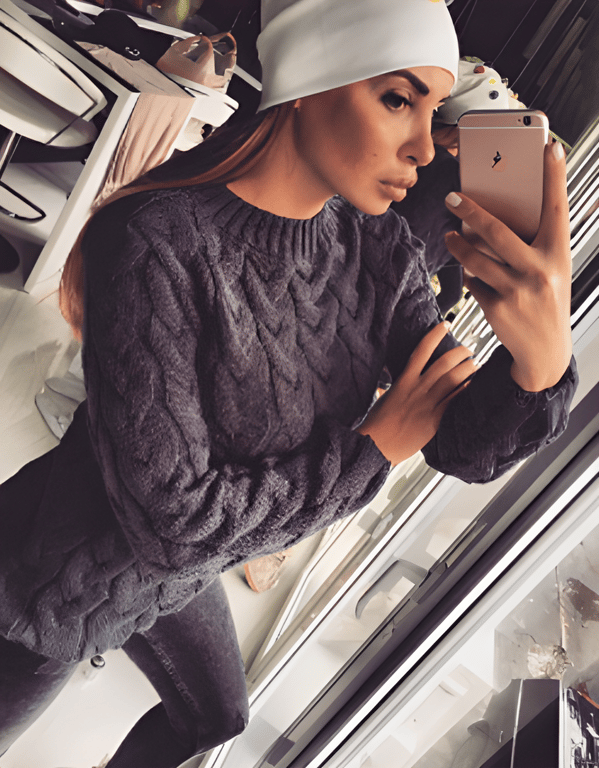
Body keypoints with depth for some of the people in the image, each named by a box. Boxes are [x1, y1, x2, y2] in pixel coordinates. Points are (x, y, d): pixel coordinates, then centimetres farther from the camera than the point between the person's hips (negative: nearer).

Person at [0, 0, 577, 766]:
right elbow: (171, 517, -34)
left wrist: (543, 359, -37)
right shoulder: (157, 242, -35)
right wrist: (378, 445, -26)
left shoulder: (379, 249, -15)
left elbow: (466, 447, -15)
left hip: (173, 572, 6)